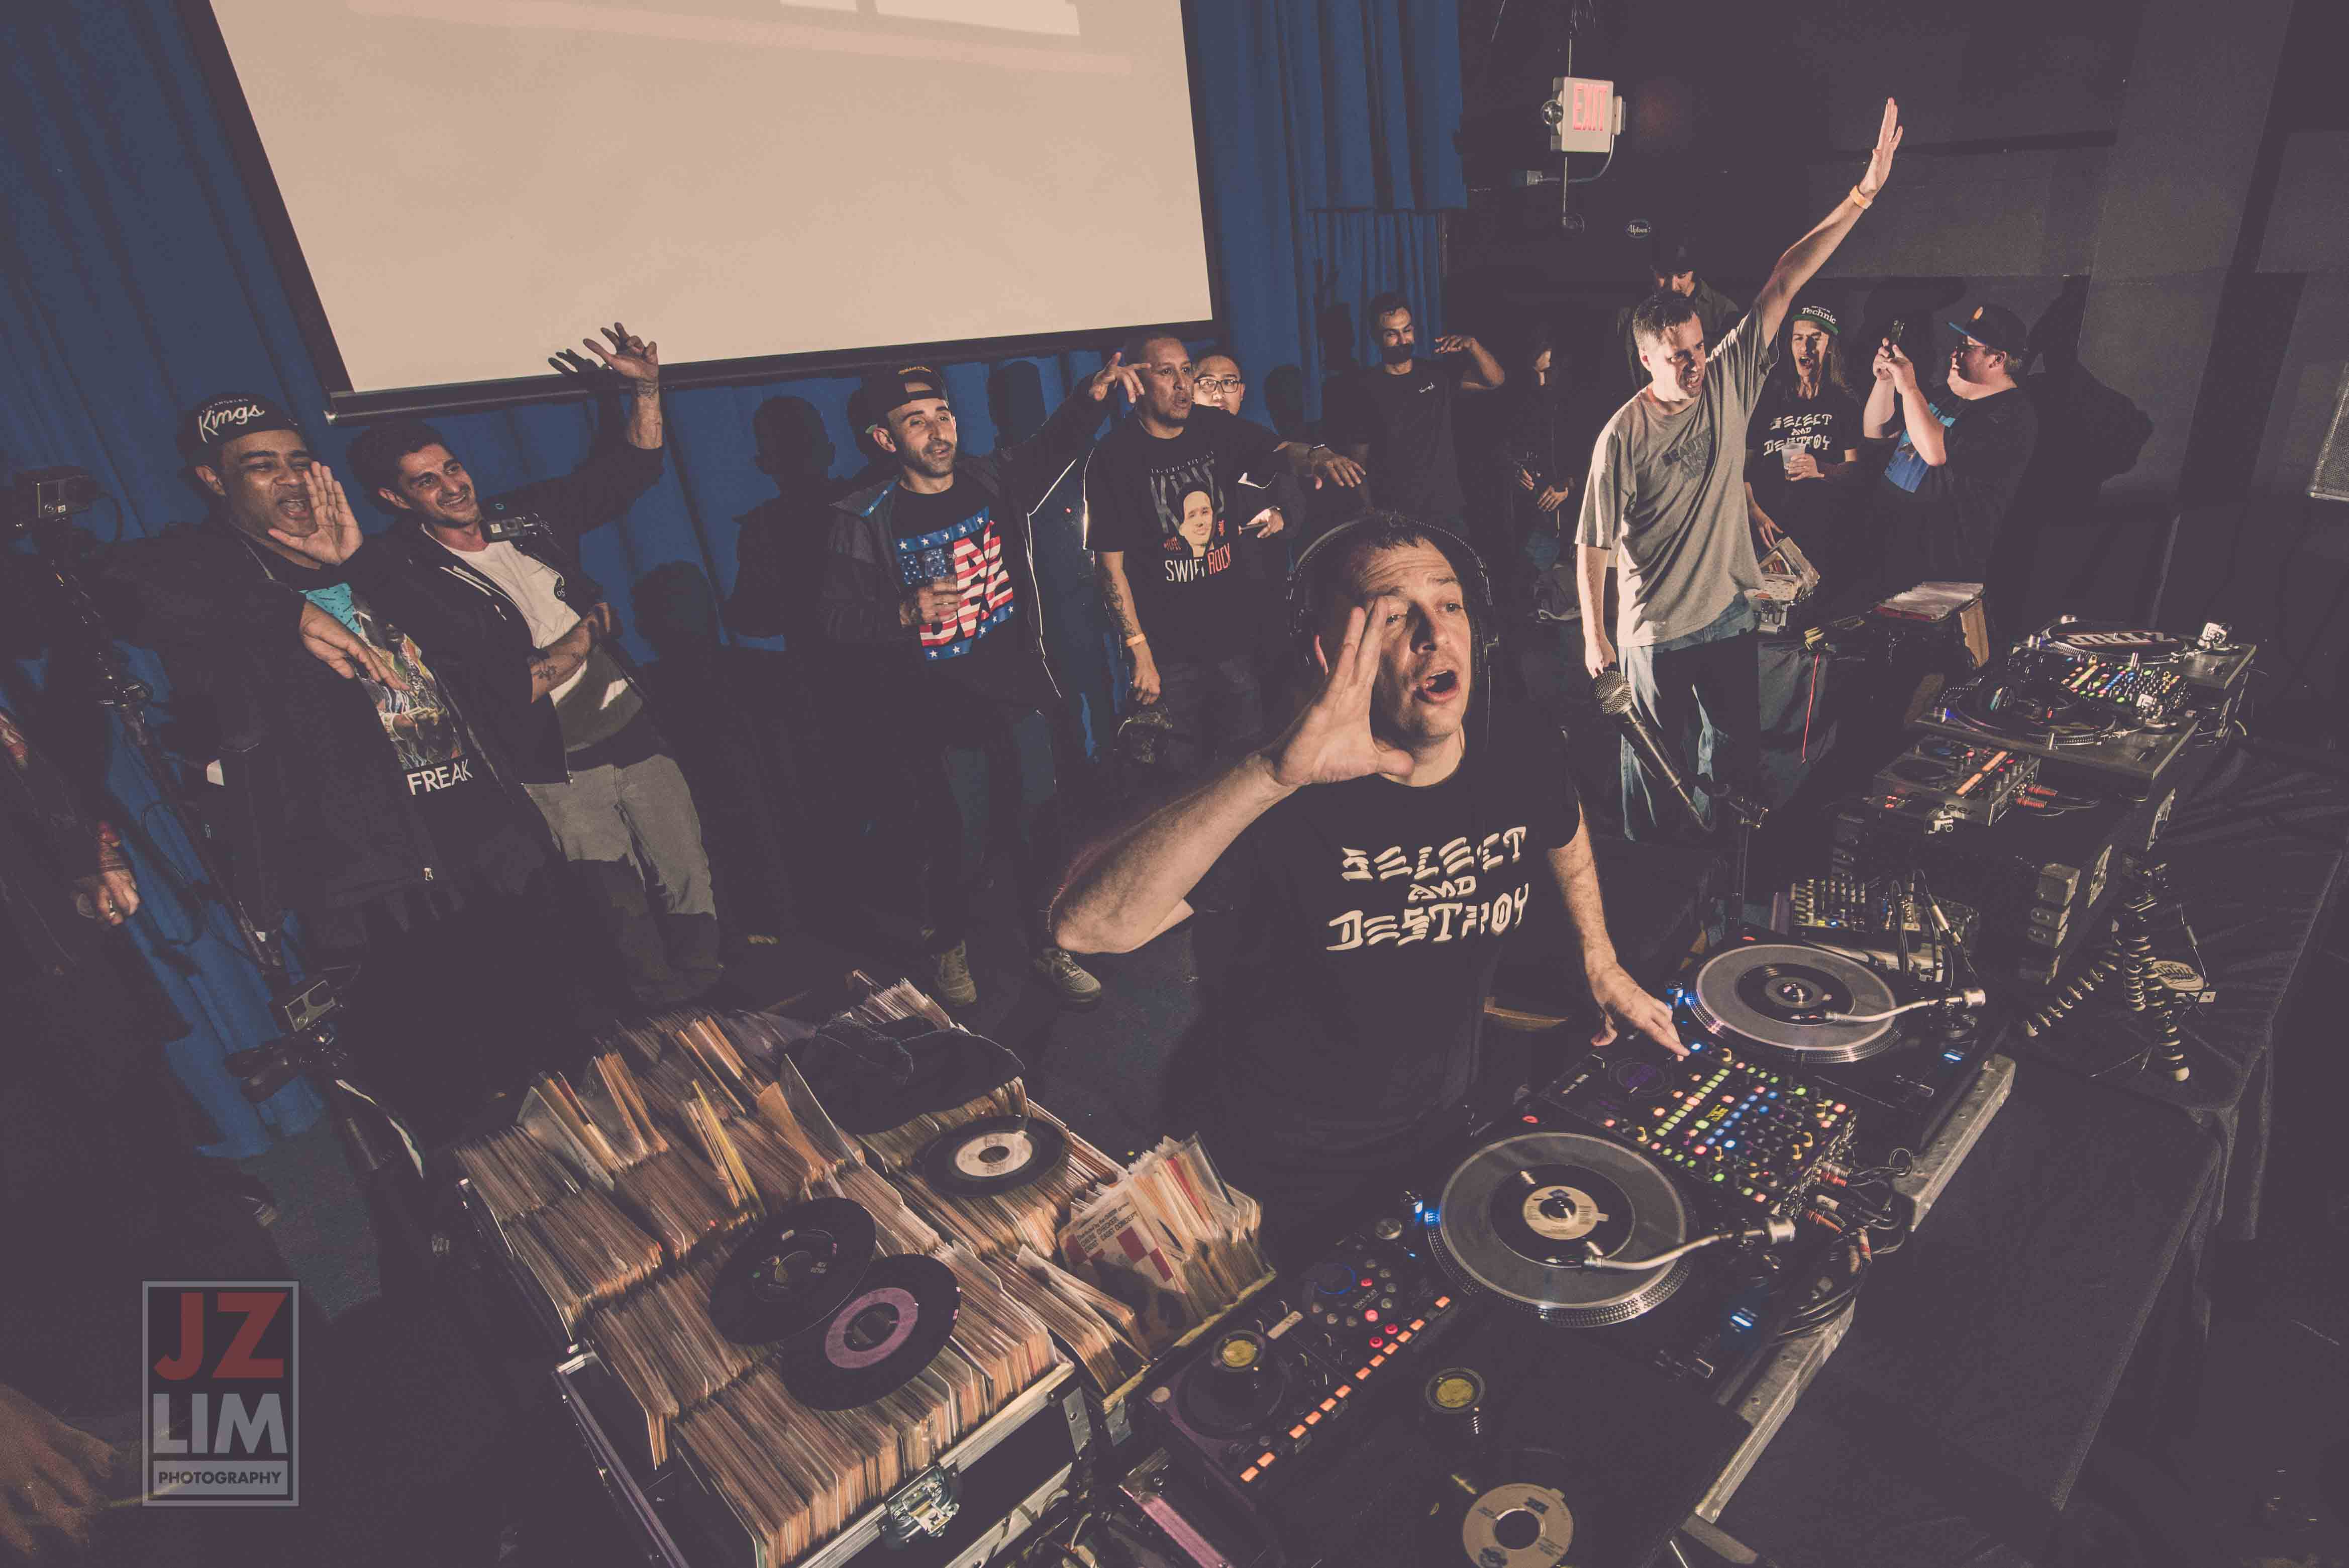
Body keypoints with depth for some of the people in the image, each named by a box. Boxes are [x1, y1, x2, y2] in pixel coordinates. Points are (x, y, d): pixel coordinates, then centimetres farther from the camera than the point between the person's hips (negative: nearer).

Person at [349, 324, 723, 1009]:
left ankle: (712, 996, 27)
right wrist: (589, 628, -10)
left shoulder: (524, 516, 6)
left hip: (633, 730, 5)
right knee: (624, 910, 1)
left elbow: (630, 471, 14)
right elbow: (502, 695, -16)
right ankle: (673, 1020, 24)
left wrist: (646, 388, 0)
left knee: (690, 881, 6)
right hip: (558, 772, -4)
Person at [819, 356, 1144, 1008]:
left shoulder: (995, 480, 2)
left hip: (1021, 697, 4)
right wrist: (905, 613, -26)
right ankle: (948, 947, 37)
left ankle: (1050, 943, 31)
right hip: (941, 716, -3)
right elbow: (836, 617, -7)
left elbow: (1056, 442, 9)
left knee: (1040, 830, 10)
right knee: (957, 844, 10)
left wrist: (1093, 394, -11)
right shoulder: (864, 521, -9)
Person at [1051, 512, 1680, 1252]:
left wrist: (1602, 965, 15)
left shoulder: (1522, 754, -14)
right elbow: (1086, 927, -47)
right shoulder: (1294, 802, -31)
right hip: (1297, 1167, -5)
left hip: (1442, 1122, 5)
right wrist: (1273, 772, -56)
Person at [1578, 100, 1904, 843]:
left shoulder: (1729, 382, -3)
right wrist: (1595, 635, -10)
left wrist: (1862, 196, -12)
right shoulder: (1623, 435, -17)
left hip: (1729, 613, 6)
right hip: (1656, 630, -5)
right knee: (1659, 767, 8)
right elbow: (1594, 543, -13)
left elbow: (1784, 284, -5)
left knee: (1738, 751, 18)